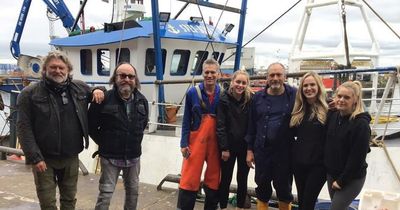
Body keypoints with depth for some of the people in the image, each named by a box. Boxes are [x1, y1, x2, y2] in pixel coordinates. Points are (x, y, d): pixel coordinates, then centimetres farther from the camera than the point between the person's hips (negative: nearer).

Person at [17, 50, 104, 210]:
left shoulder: (80, 88, 3)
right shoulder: (30, 94, -9)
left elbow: (95, 92, 24)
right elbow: (24, 128, -12)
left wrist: (98, 90, -1)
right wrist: (34, 157, -17)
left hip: (71, 158, 4)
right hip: (44, 159, -3)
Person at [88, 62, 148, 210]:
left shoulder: (142, 101, 0)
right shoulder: (104, 99, -15)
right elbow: (91, 125, -6)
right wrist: (104, 142, 0)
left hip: (134, 156, 5)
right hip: (110, 156, -4)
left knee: (133, 191, 18)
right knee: (105, 193, 0)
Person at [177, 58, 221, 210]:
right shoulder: (192, 93, -3)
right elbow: (186, 120, 0)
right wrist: (184, 143, -5)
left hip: (215, 141, 2)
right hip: (196, 140, -1)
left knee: (214, 179, 13)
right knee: (189, 179, 0)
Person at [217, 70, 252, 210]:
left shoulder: (251, 99, -3)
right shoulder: (224, 99, -8)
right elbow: (220, 125, -10)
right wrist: (224, 148, -12)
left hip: (245, 146, 2)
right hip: (229, 146, -2)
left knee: (242, 179, 13)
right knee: (225, 178, 9)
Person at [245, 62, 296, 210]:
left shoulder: (294, 95, -5)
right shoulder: (258, 97, 3)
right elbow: (252, 125, 6)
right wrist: (249, 149, 5)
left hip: (285, 151, -2)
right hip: (262, 150, 2)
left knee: (284, 187, 12)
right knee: (262, 187, 14)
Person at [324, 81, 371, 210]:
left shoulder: (361, 124, -20)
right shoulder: (332, 115, -2)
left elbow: (357, 158, -19)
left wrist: (341, 181, -14)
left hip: (351, 179, -6)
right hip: (331, 174, 6)